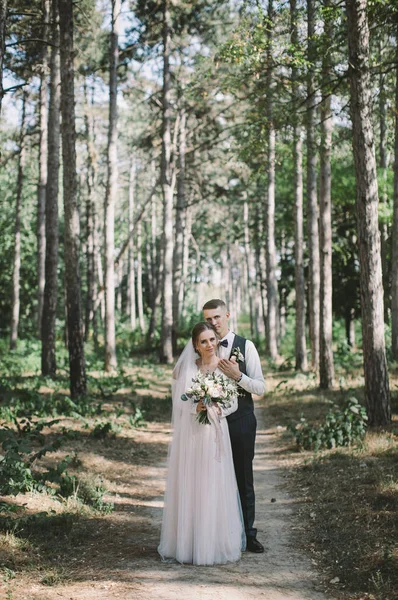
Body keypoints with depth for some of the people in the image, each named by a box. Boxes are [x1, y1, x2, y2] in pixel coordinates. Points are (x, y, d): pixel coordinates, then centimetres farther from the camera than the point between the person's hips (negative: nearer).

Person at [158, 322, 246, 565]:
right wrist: (196, 408, -15)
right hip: (190, 435, 1)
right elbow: (179, 402, 3)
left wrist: (219, 410, -16)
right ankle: (189, 543, 13)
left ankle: (216, 544, 10)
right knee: (190, 488, 4)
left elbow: (234, 403, 3)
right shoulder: (187, 368, 3)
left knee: (215, 487, 1)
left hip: (215, 434, -1)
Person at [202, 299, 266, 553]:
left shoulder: (246, 346, -3)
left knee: (244, 478, 7)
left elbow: (261, 387, -5)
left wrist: (238, 376, -21)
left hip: (241, 420, -1)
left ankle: (247, 534, 18)